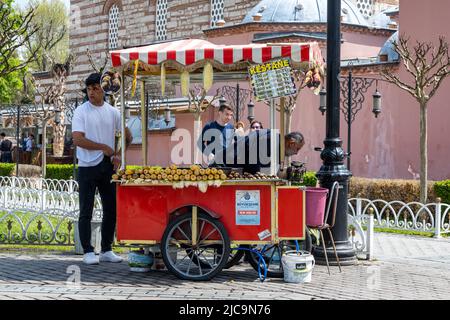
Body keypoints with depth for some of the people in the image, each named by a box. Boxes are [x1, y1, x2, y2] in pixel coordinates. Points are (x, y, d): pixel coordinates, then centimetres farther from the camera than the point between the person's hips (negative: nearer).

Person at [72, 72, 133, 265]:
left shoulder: (113, 112, 7)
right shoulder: (81, 111, -5)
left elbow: (127, 136, 13)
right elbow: (77, 139, -15)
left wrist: (118, 155, 0)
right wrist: (104, 147, -13)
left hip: (108, 166, 4)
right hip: (87, 167, -4)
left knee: (111, 210, 8)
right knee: (86, 211, 0)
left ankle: (106, 250, 19)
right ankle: (88, 252, 7)